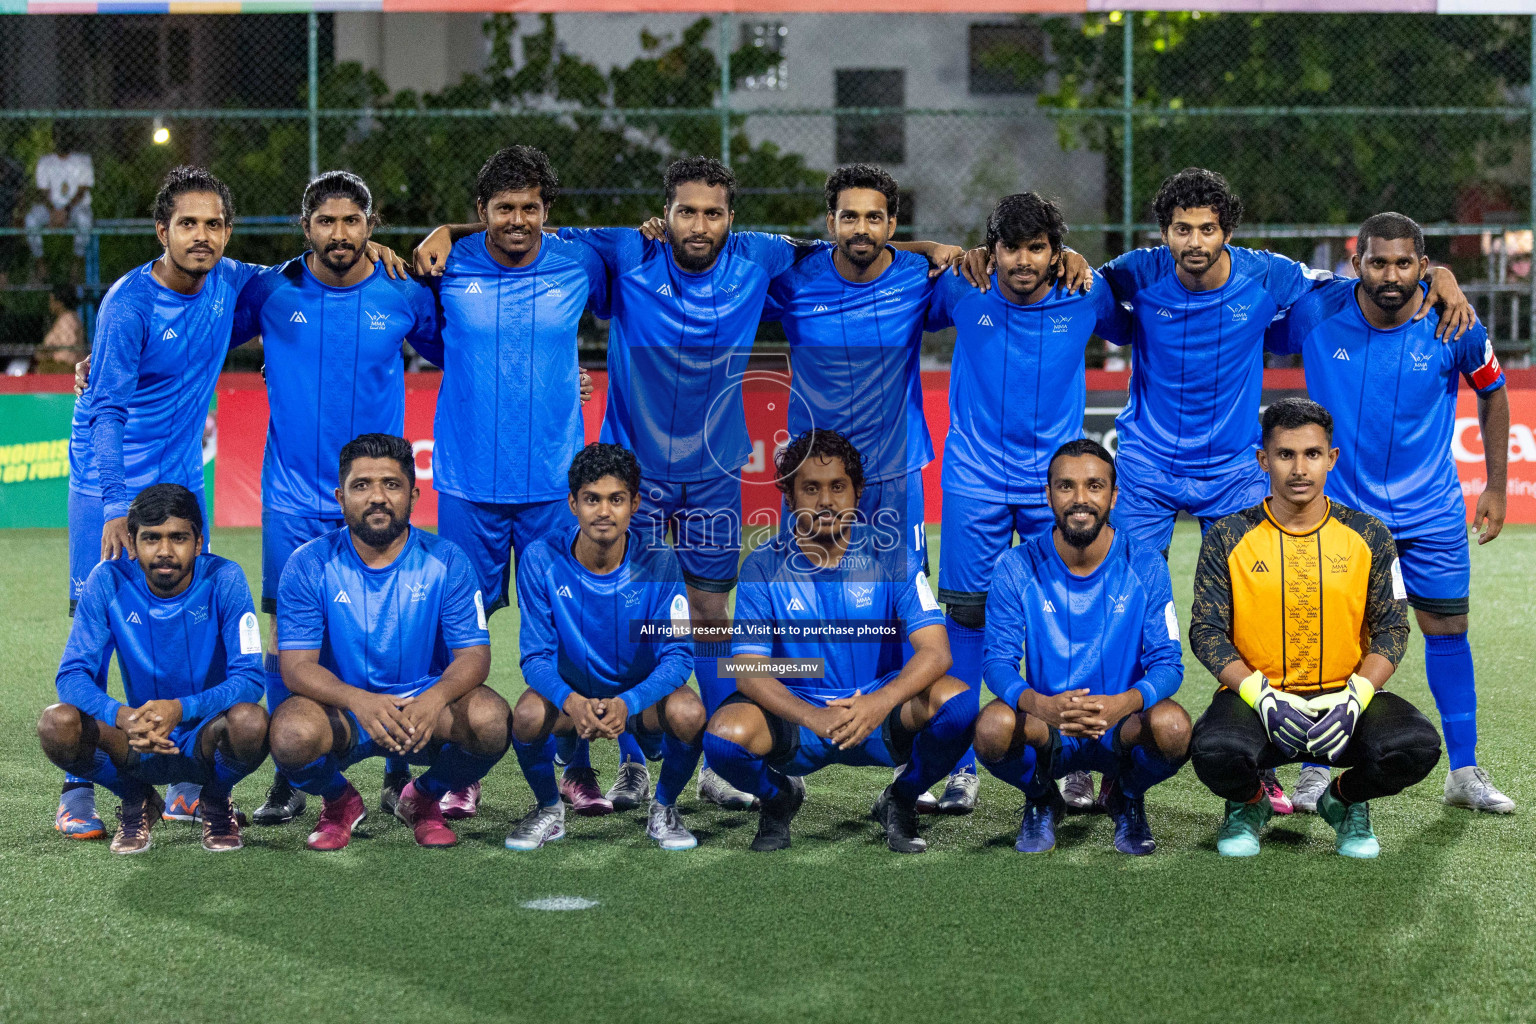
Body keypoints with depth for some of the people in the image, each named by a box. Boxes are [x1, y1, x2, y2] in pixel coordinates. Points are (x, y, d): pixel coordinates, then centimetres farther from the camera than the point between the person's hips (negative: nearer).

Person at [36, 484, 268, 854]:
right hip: (137, 743, 1)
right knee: (57, 724, -28)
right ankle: (136, 802, 4)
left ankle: (216, 802, 1)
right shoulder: (109, 581, -10)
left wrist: (181, 709, -37)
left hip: (206, 735, -1)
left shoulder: (223, 579, -14)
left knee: (250, 722, -36)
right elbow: (72, 676, -14)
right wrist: (122, 717, -36)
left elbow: (250, 678, -19)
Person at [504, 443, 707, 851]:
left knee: (688, 713, -32)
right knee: (528, 715, -32)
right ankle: (549, 810, -1)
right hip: (570, 691, 0)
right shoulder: (542, 561, -16)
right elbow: (536, 656, -14)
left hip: (642, 697, 0)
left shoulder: (658, 562, -17)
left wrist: (627, 704, -37)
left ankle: (664, 809, -1)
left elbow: (677, 655, -17)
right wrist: (572, 702, -37)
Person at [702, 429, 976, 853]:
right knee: (725, 733, -30)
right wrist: (814, 718, -33)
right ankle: (779, 795, 7)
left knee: (956, 701, -28)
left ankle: (900, 801, 3)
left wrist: (881, 702, -35)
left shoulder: (889, 554, -5)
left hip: (880, 713, 0)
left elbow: (935, 652, -14)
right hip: (797, 714, 0)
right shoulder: (763, 567, -6)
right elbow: (749, 671, -13)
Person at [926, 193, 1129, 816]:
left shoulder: (1084, 298, -2)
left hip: (1056, 480, 0)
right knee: (967, 613, -3)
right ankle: (960, 763, 6)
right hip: (975, 480, 0)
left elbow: (1132, 329, 20)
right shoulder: (961, 293, -3)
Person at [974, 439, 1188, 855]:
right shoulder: (1016, 568, -6)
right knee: (993, 727, -34)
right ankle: (1041, 802, 4)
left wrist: (1124, 703, -34)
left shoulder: (1145, 568, -5)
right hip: (1044, 728, 0)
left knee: (1172, 727, -34)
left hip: (1122, 729, 0)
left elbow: (1167, 661, -10)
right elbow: (998, 661, -11)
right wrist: (1041, 705, -35)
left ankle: (1126, 798, 5)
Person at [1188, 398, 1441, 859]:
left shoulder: (1368, 536, 5)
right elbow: (1206, 630, -2)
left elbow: (1391, 628, 4)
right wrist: (1263, 698, -17)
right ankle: (1249, 804, 6)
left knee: (1416, 747, -29)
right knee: (1216, 752, -35)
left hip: (1343, 696, 1)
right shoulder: (1228, 538, 2)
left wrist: (1353, 699, -14)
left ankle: (1345, 800, 8)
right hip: (1255, 695, -1)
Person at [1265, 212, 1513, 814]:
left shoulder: (1454, 325, -13)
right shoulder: (1314, 314, -15)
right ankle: (1316, 772, 14)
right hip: (1341, 505, -1)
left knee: (1448, 629, 6)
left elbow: (1492, 392, 5)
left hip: (1432, 510, 1)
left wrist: (1496, 486, 5)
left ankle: (1464, 773, 20)